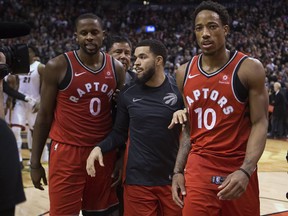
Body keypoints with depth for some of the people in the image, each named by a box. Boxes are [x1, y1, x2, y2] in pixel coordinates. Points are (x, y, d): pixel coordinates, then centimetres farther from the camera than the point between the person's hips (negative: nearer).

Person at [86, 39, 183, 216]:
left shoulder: (179, 90, -4)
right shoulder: (128, 93, 2)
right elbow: (120, 133, 8)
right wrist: (99, 148, -7)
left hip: (173, 179, -1)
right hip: (138, 180, 1)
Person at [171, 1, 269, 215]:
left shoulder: (249, 68, -7)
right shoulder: (184, 73, 5)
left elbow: (260, 123, -10)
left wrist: (245, 171, -22)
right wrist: (178, 171, 4)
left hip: (237, 170, -2)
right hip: (198, 170, 3)